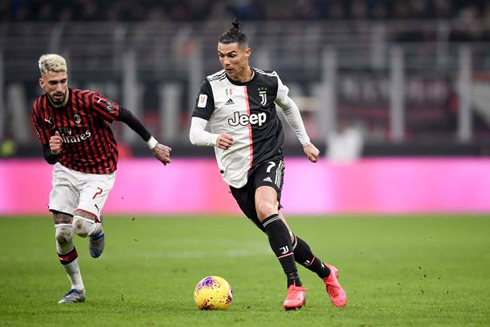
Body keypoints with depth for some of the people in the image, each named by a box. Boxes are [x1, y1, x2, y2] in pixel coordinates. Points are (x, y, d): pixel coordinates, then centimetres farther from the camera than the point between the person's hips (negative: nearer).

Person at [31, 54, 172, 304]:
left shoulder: (89, 101, -24)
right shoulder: (40, 109, -9)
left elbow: (125, 116, -12)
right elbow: (49, 156, 0)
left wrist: (154, 145, -6)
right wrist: (52, 151, -25)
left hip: (100, 173, -4)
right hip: (66, 170, 4)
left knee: (81, 224, -25)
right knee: (61, 233, -4)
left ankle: (96, 229, 15)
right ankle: (77, 289, 16)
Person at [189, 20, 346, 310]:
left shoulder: (269, 81, 0)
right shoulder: (212, 86, -5)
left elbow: (288, 106, 23)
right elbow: (195, 133, -12)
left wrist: (305, 141, 26)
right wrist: (215, 138, -34)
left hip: (269, 159, -2)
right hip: (236, 171, 2)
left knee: (265, 208, -32)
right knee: (280, 236, 3)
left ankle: (294, 285, -33)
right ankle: (325, 272, 28)